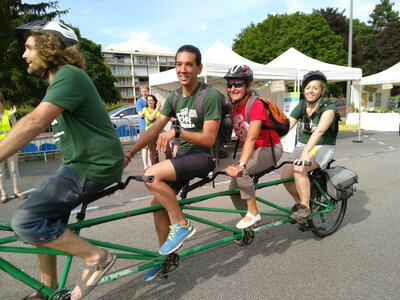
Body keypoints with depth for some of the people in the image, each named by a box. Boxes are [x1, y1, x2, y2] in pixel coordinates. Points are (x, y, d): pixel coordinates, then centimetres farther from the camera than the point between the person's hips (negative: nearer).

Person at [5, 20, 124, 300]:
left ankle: (96, 258, -1)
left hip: (93, 166, -10)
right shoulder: (59, 79, 18)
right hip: (78, 162, 10)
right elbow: (36, 122, 19)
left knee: (25, 221, -12)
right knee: (42, 219, 13)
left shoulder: (69, 75, -15)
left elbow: (34, 123, -28)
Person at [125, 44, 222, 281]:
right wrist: (128, 154, -1)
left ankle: (182, 225, -7)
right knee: (158, 204, 3)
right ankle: (165, 256, 24)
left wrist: (176, 132, -27)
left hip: (205, 156, -7)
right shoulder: (174, 97, 8)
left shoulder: (210, 95, -14)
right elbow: (154, 130, 6)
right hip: (184, 154, 7)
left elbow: (209, 139, -17)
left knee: (151, 175, -26)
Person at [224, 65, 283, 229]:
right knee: (234, 189, -2)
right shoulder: (232, 107, -2)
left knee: (240, 172, -29)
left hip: (269, 148, -7)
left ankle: (253, 213, -10)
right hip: (251, 150, 7)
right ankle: (250, 221, 18)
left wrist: (241, 164, -45)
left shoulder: (255, 105, -23)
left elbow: (251, 138, -34)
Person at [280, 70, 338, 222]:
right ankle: (299, 202, 11)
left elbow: (319, 131, -32)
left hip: (323, 147, -5)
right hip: (302, 145, 5)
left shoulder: (328, 107, -14)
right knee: (285, 174, -15)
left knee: (299, 169, -32)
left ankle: (305, 208, -13)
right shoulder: (301, 106, 2)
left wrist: (305, 152, -46)